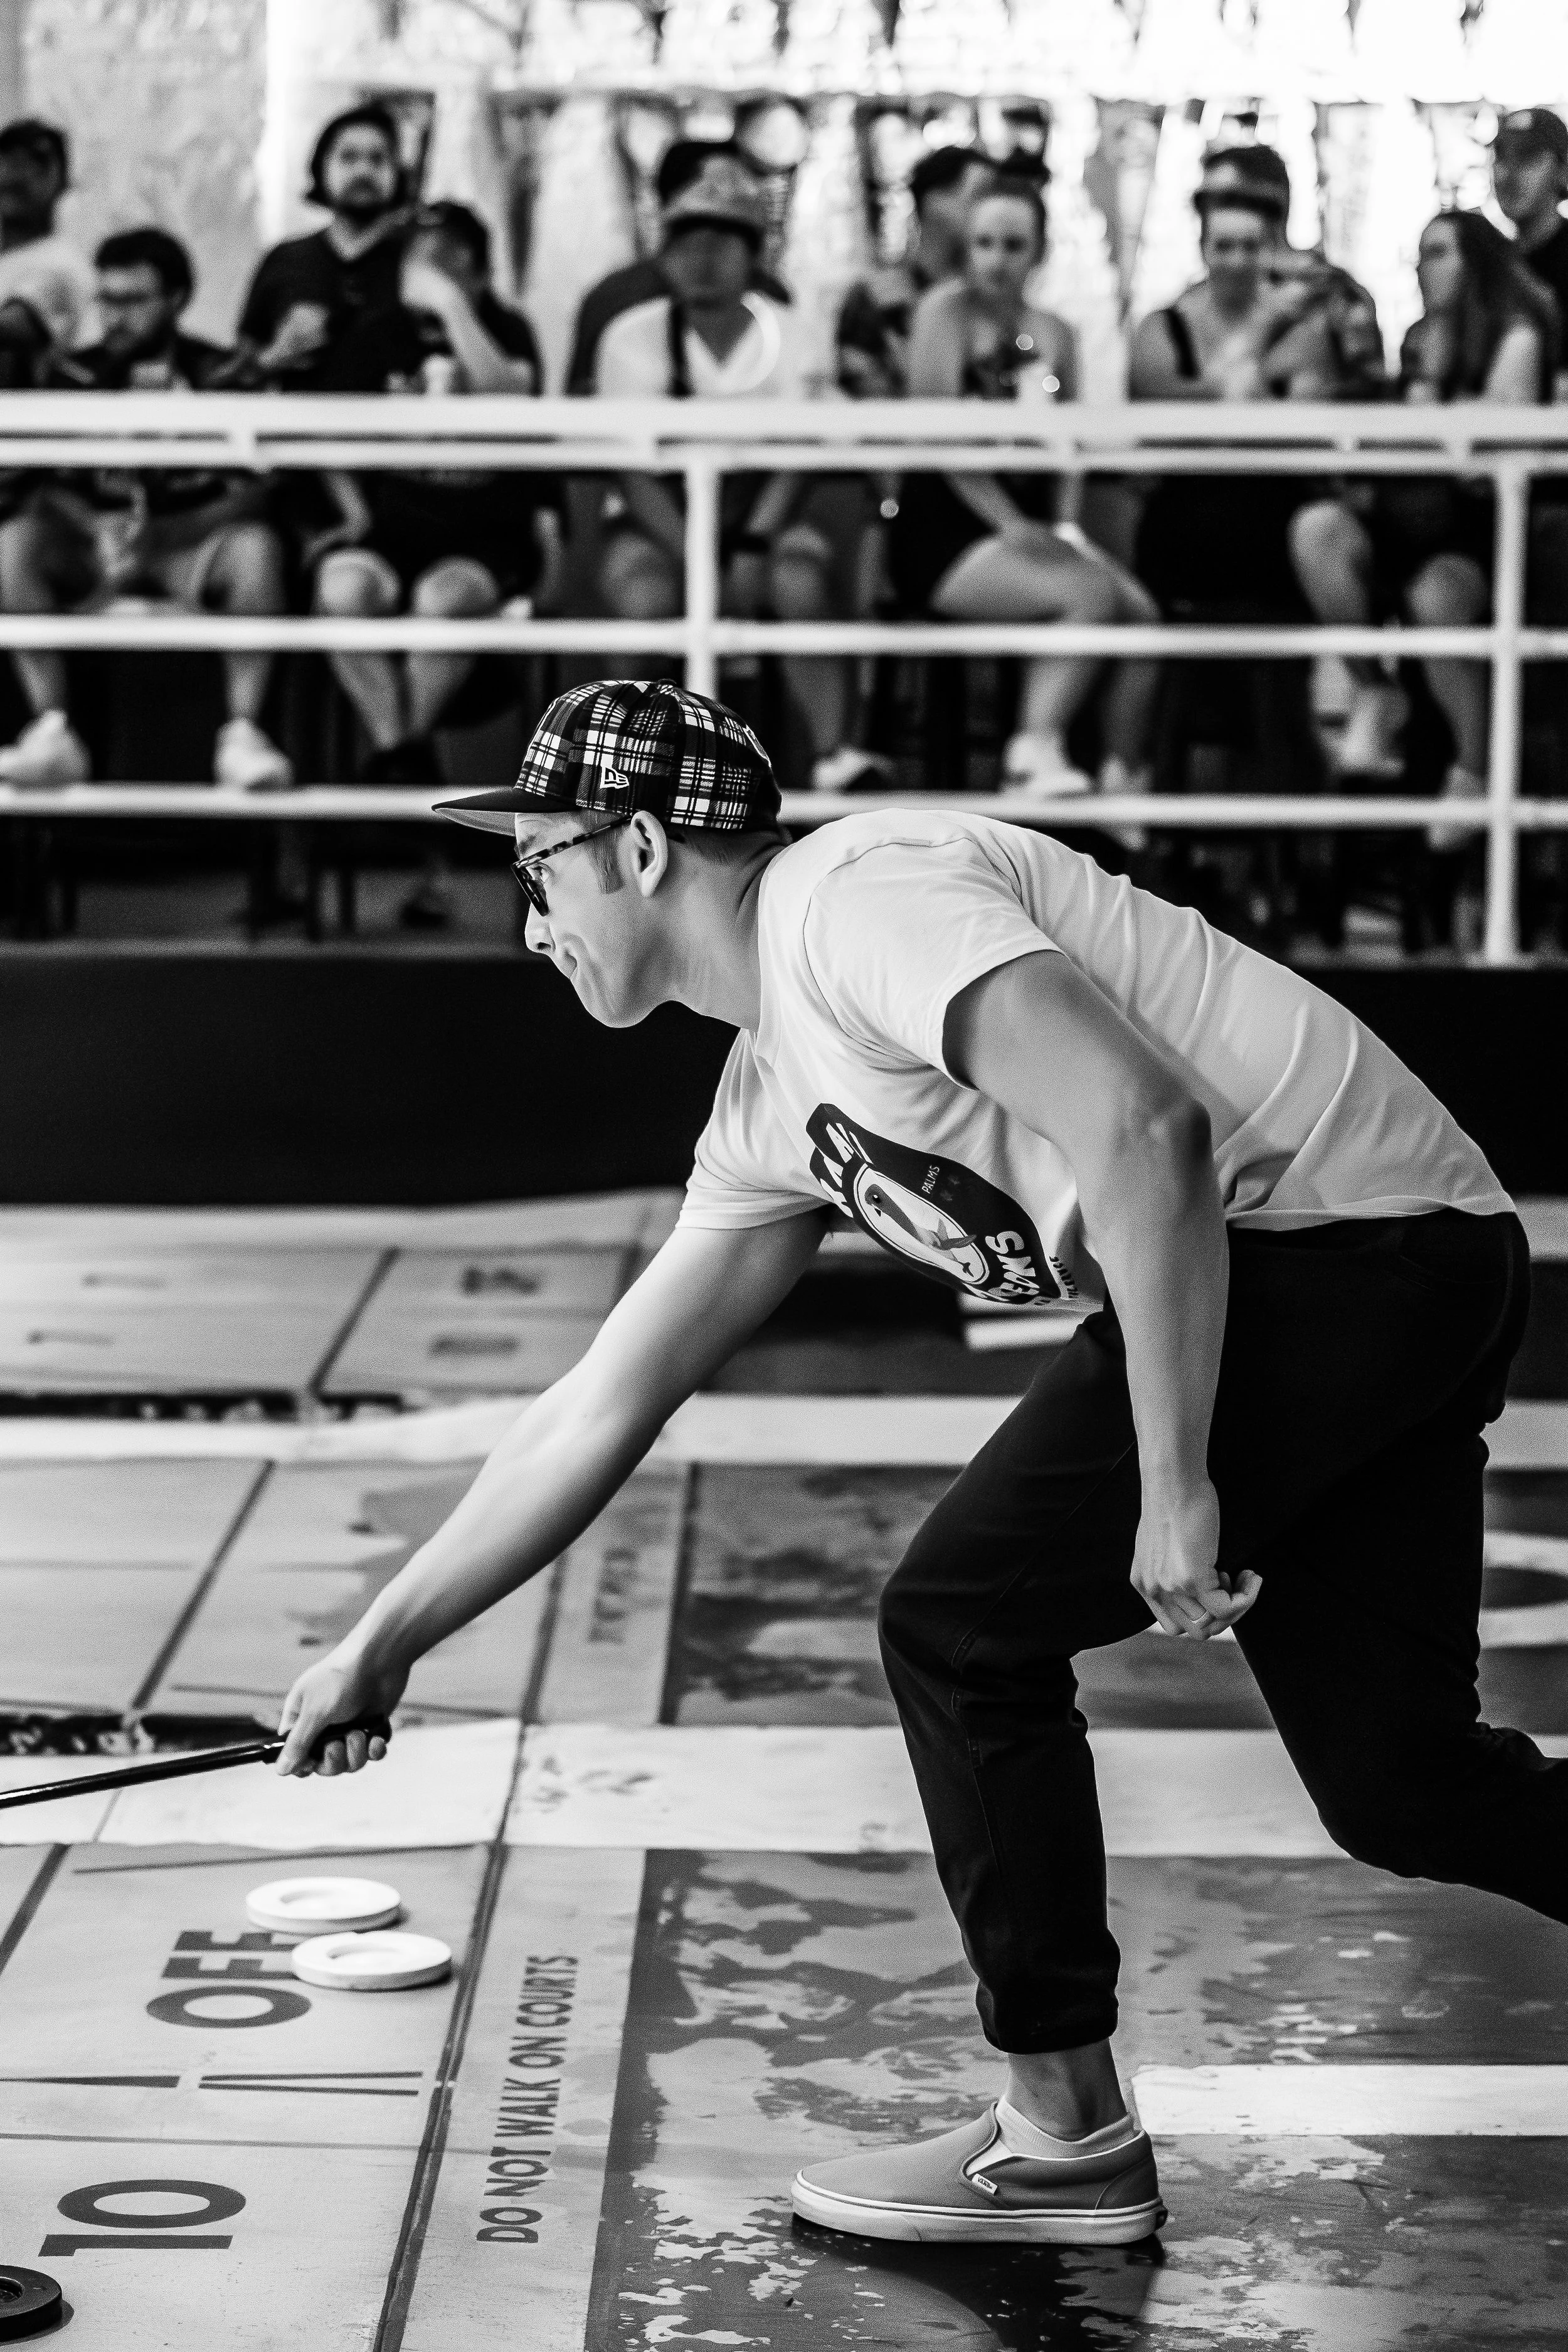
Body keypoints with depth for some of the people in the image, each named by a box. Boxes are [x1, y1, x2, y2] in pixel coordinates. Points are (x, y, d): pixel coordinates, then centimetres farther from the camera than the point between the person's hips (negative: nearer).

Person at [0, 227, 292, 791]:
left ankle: (243, 732, -33)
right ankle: (52, 729, -31)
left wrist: (160, 535, -26)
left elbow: (249, 496, -9)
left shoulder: (221, 376, -1)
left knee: (256, 546, -35)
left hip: (194, 546, -2)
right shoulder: (74, 375, 5)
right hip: (93, 542, 2)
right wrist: (101, 531, -26)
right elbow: (49, 490, -2)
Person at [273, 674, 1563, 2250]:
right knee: (1401, 1784, 13)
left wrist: (1173, 1486, -22)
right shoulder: (773, 1106, 17)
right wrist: (382, 1646, 24)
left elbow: (1145, 1129, -25)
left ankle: (1067, 2141, 7)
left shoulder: (858, 895, -13)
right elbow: (600, 1410, 23)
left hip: (1351, 1225, -10)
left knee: (965, 1621, -4)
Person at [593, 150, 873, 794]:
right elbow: (637, 473, -9)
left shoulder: (783, 335, 2)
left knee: (804, 577, -31)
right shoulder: (634, 336, -2)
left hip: (756, 520, 1)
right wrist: (696, 560, -23)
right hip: (656, 520, -1)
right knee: (646, 594, -34)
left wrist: (752, 547, -23)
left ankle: (832, 752, -36)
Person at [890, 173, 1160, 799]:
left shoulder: (1054, 335, 15)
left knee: (1142, 610, -19)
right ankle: (1036, 749, -25)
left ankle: (1126, 784, -19)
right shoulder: (947, 310, -2)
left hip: (1029, 528, 6)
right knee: (1092, 594, -28)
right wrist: (1008, 523, -18)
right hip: (943, 535, -6)